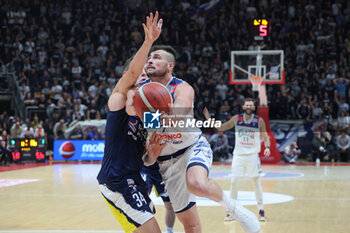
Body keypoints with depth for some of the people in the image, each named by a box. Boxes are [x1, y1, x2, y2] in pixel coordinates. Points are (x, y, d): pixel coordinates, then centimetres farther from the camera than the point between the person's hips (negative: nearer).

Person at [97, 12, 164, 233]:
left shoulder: (146, 120, 21)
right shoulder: (118, 97, 1)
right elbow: (132, 72, -19)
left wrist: (152, 154, 0)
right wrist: (148, 42, -28)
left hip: (132, 179, 9)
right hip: (116, 180, -9)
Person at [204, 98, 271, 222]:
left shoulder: (259, 121, -2)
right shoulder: (236, 119, 2)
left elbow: (265, 137, 1)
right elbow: (221, 127, 11)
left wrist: (267, 147, -19)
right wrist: (209, 119, -1)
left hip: (253, 155, -2)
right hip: (238, 155, 2)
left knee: (257, 181, -1)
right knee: (234, 182, 1)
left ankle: (261, 210, 9)